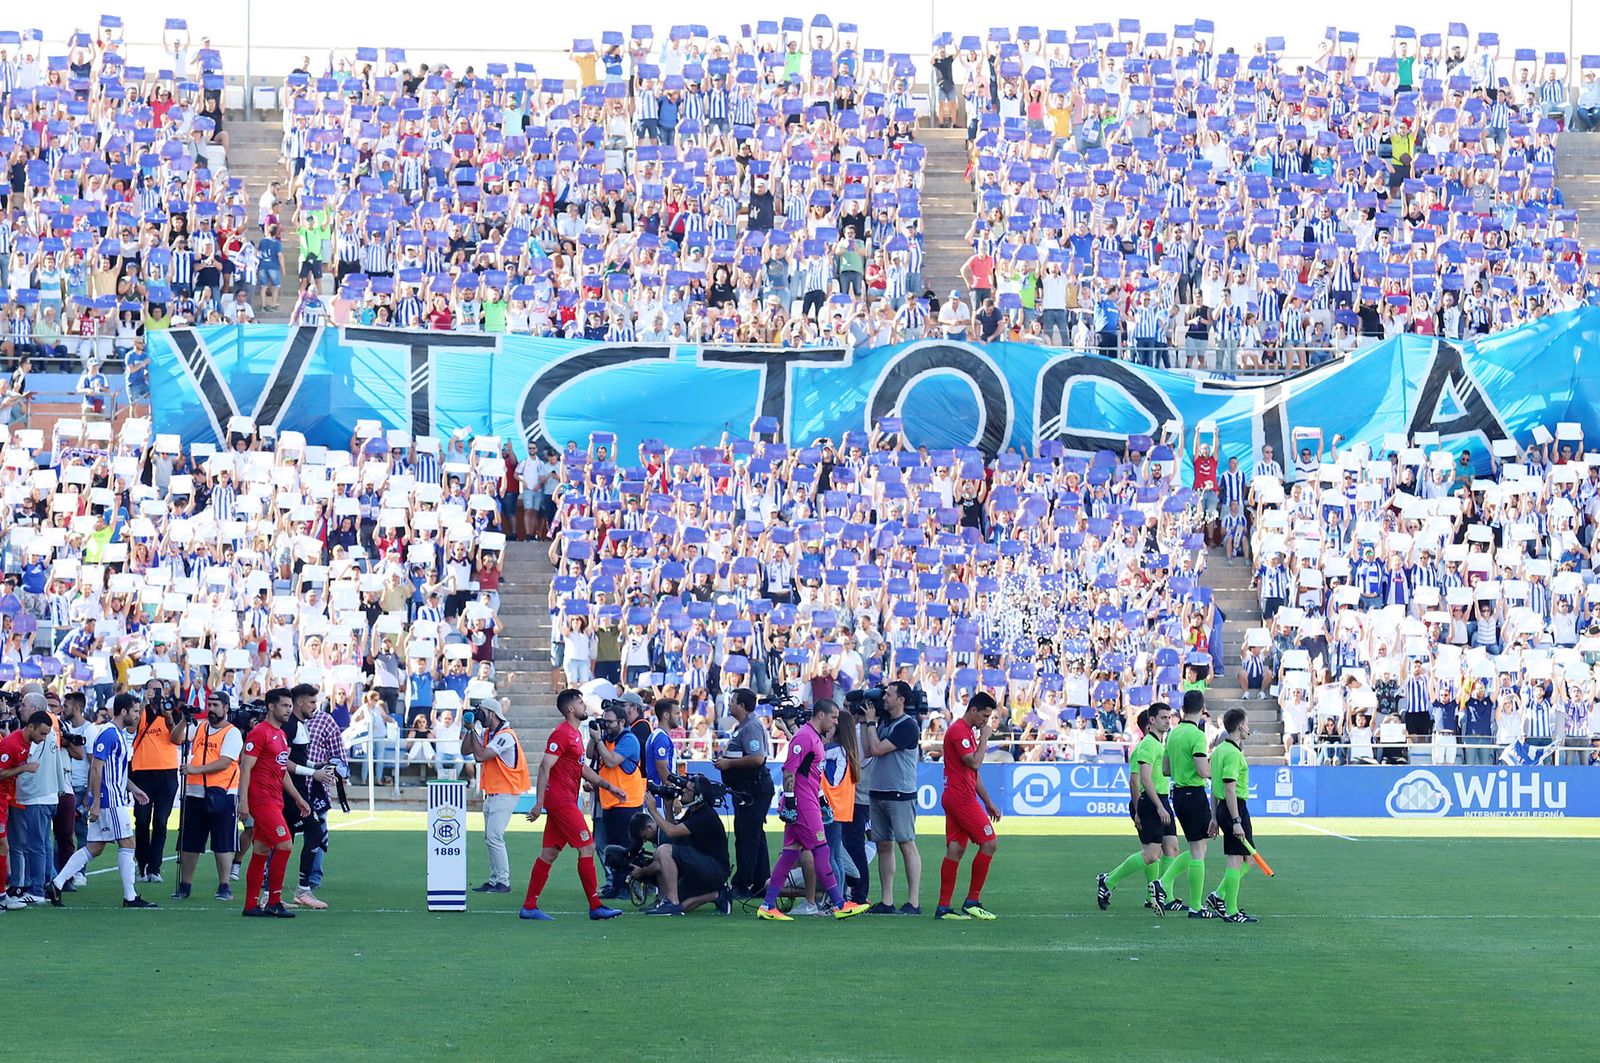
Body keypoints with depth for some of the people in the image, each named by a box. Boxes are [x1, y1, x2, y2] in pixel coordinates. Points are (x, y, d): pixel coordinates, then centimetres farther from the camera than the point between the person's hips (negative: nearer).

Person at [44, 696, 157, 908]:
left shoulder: (121, 735, 16)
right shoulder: (108, 734, -15)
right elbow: (96, 769, -19)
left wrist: (134, 789, 19)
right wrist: (96, 803, -21)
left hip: (117, 800, 10)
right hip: (110, 801, -10)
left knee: (94, 848, 8)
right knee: (127, 844, -5)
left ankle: (56, 884, 9)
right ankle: (130, 897, 0)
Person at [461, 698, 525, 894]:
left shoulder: (505, 736, -18)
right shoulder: (487, 734, 11)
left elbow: (480, 756, -24)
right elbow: (465, 751, 10)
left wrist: (472, 730, -16)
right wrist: (469, 729, 0)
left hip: (505, 794, -10)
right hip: (491, 794, 10)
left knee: (494, 837, -15)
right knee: (490, 839, 11)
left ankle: (503, 882, -12)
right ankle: (495, 880, 16)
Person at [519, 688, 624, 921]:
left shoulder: (575, 734, 18)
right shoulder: (562, 733, -12)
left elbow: (583, 768, 27)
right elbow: (545, 766, -18)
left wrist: (608, 786, 21)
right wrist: (539, 802, -22)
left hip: (565, 802, 10)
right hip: (562, 801, -10)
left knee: (549, 853, 8)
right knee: (587, 847, -8)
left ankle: (529, 907, 9)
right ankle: (595, 906, -5)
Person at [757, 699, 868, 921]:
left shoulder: (817, 739, 19)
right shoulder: (804, 737, -14)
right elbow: (789, 771, -18)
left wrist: (821, 800, 26)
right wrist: (790, 801, -20)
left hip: (809, 804, 10)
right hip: (802, 805, -10)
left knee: (791, 853, 8)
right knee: (821, 851, -5)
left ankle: (768, 906, 7)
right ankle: (839, 905, -1)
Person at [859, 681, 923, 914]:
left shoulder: (907, 726, -11)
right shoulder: (883, 721, 14)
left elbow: (877, 749, -16)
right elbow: (867, 751, 12)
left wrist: (870, 722, -6)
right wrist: (864, 722, 10)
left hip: (901, 794, -8)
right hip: (877, 792, 8)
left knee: (907, 845, -7)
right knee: (883, 846, 8)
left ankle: (913, 903, -8)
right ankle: (886, 901, 11)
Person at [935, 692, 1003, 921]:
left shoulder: (968, 731, 21)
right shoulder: (959, 731, -12)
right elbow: (974, 763, -21)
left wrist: (988, 803, 25)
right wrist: (984, 738, -10)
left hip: (954, 798, 10)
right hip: (962, 798, -10)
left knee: (955, 850, 6)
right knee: (989, 843, -7)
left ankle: (943, 907, 4)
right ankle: (972, 901, -4)